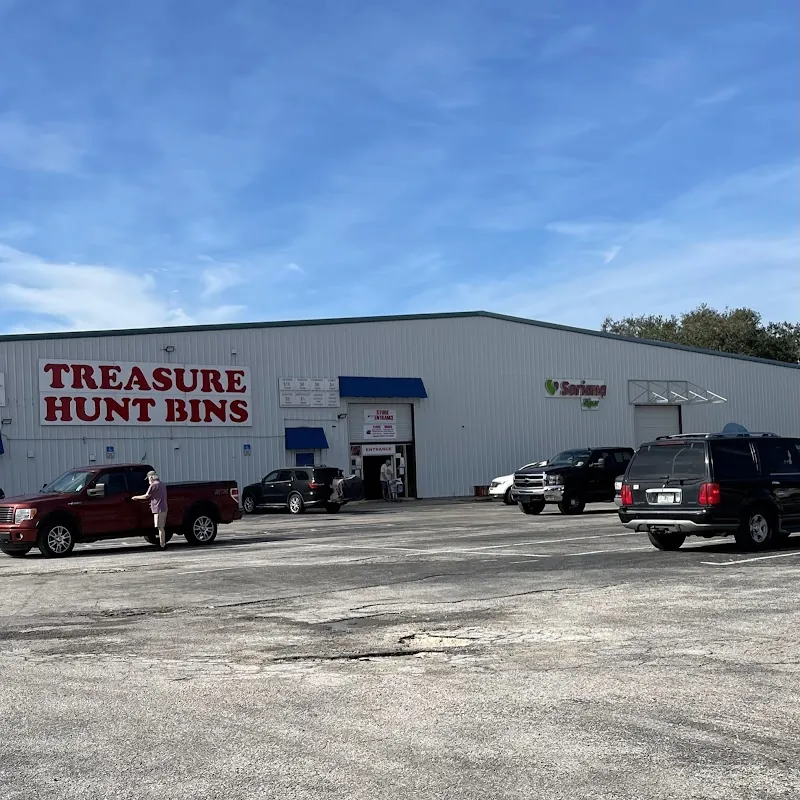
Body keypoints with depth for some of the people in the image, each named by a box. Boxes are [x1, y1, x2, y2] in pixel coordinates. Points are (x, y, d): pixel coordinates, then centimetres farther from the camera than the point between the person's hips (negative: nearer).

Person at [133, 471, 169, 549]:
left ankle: (162, 546, -8)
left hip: (158, 509, -9)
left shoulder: (153, 485, -10)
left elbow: (146, 496, -7)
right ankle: (163, 544, 16)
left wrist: (136, 497, 6)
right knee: (162, 527, 13)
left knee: (160, 528, -8)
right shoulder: (162, 484, 18)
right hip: (164, 508, 9)